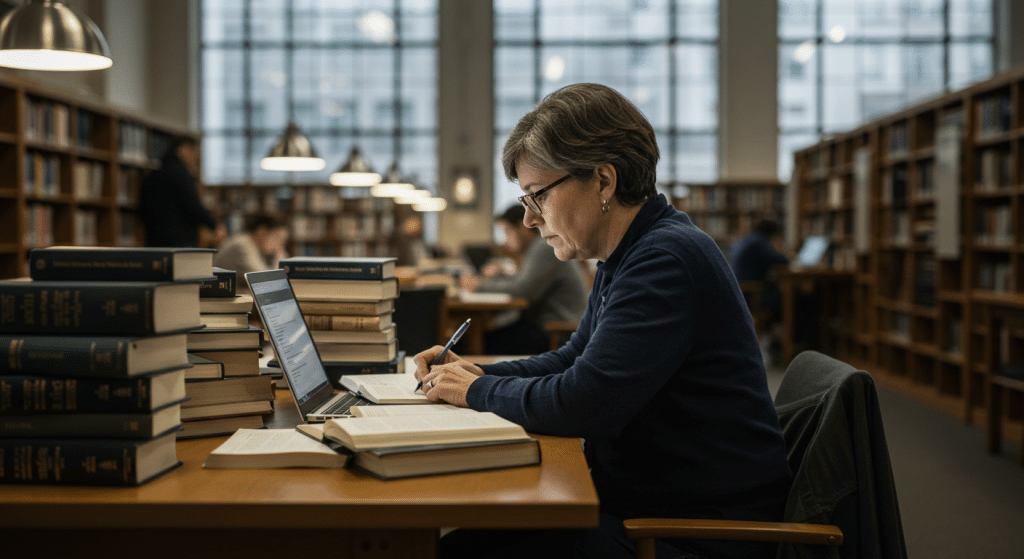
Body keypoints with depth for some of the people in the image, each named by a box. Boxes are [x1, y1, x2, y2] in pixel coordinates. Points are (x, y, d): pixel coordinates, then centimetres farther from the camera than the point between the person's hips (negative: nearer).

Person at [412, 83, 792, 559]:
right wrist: (478, 372, 7)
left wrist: (477, 391, -10)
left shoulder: (667, 259, -22)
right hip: (640, 502, 9)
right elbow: (574, 359, 23)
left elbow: (581, 404, -27)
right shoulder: (626, 258, 12)